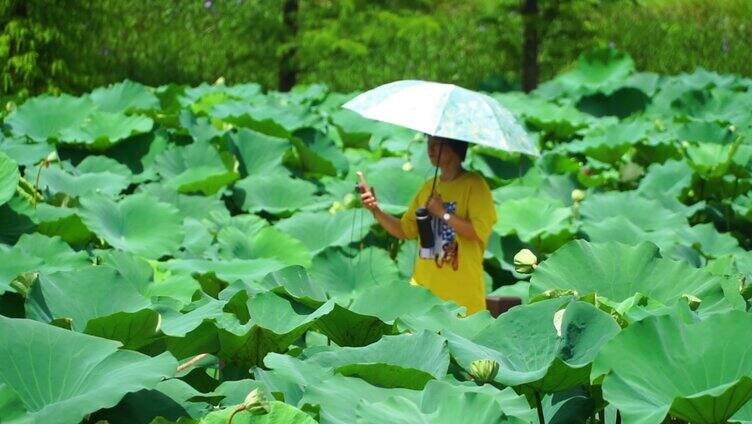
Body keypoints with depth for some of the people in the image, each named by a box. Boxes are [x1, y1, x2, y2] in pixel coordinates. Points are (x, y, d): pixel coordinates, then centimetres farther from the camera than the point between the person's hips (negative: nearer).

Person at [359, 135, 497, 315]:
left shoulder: (473, 184, -6)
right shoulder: (428, 187, 16)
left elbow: (480, 231, -17)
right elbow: (405, 229, 19)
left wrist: (443, 213, -15)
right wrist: (376, 210, 5)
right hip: (423, 290, 6)